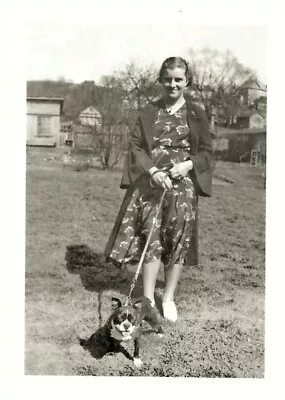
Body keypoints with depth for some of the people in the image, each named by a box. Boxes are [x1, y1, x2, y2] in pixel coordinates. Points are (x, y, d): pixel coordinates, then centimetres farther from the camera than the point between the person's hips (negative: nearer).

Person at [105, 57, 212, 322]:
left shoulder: (196, 114, 7)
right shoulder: (148, 113, 9)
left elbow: (206, 151, 7)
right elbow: (135, 145, 3)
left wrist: (188, 165, -13)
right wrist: (153, 171, -13)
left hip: (183, 184, 0)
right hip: (150, 182, 0)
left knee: (178, 240, 2)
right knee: (150, 238, -4)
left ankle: (168, 299, 15)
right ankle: (148, 299, 3)